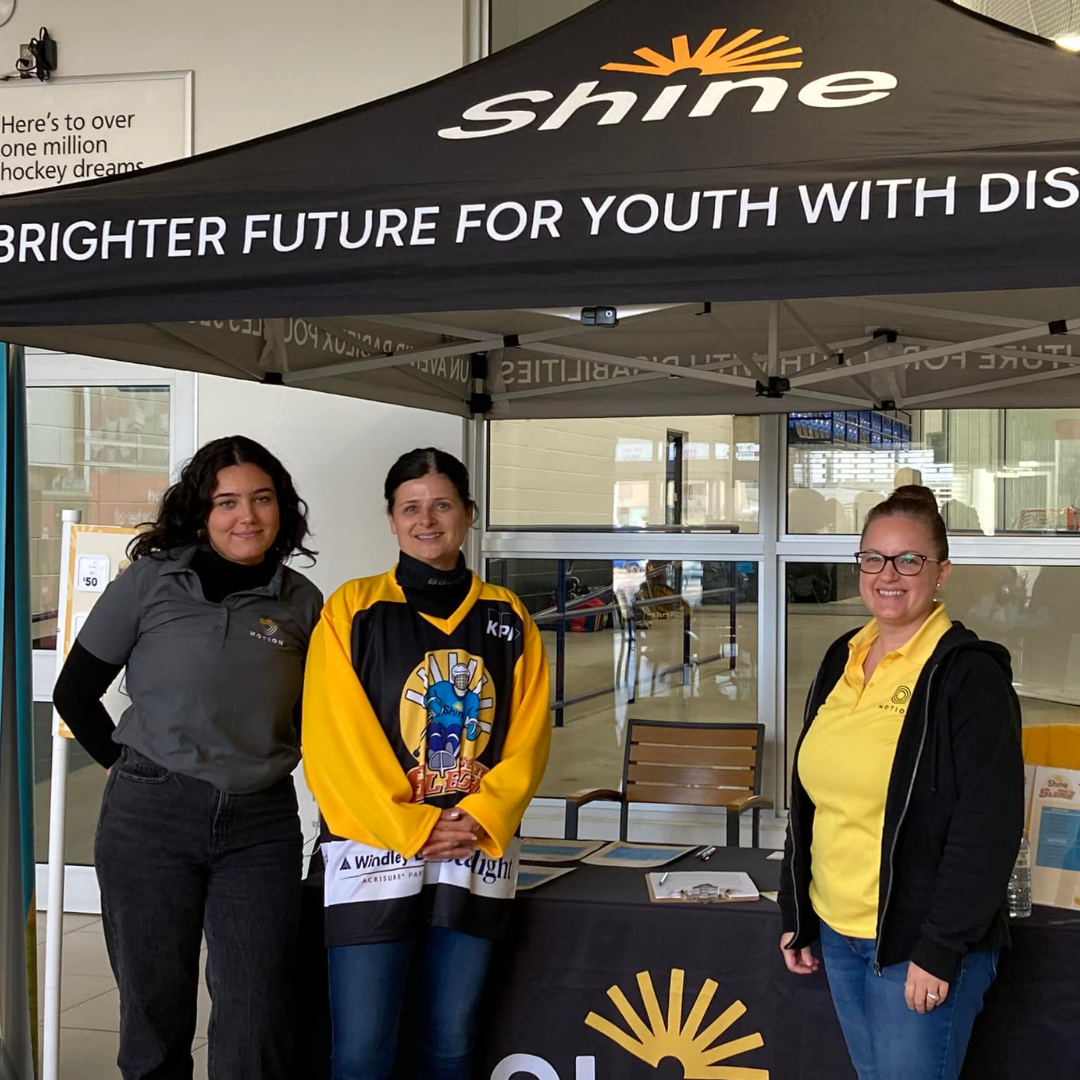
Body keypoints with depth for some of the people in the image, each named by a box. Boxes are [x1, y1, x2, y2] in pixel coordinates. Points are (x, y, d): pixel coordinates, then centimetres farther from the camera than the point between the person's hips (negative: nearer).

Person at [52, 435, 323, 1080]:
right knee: (155, 1009, 8)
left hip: (261, 826, 1)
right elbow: (74, 694, 7)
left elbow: (315, 714, 17)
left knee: (255, 1020, -1)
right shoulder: (150, 581, 1)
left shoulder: (301, 603, 6)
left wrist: (266, 763, 5)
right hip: (152, 815, -1)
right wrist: (130, 766, 6)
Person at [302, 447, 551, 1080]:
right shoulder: (354, 611, -1)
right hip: (375, 853, -3)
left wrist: (480, 819, -12)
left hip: (477, 860, 3)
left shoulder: (507, 618, 9)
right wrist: (411, 829, -14)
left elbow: (529, 736, 3)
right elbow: (336, 742, -7)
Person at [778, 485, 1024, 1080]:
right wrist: (795, 913, 14)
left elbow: (989, 827, -17)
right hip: (838, 932, 7)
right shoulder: (842, 661, 8)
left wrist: (941, 949, -19)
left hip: (920, 942, -7)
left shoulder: (968, 674, -13)